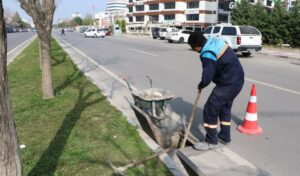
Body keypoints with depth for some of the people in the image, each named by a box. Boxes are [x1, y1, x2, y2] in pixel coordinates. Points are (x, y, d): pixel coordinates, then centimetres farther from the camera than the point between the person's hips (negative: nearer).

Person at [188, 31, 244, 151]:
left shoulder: (207, 55, -23)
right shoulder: (215, 41, 6)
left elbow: (207, 78, -27)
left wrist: (201, 85, -4)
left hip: (228, 84, -10)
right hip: (237, 80, 10)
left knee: (210, 110, -1)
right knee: (225, 108, 22)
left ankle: (211, 141, 11)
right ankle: (224, 136, 35)